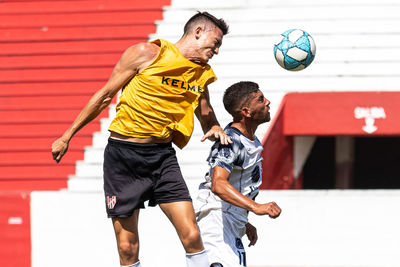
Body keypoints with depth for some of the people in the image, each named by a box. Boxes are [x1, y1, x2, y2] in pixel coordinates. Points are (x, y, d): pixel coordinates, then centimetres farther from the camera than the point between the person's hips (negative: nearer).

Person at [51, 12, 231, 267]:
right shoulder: (146, 54, -6)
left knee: (192, 236, -11)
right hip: (123, 154, -4)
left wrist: (214, 128, 5)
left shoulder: (201, 73, 10)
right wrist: (67, 136, 5)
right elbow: (105, 95, 1)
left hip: (162, 156, 4)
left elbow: (205, 110, 30)